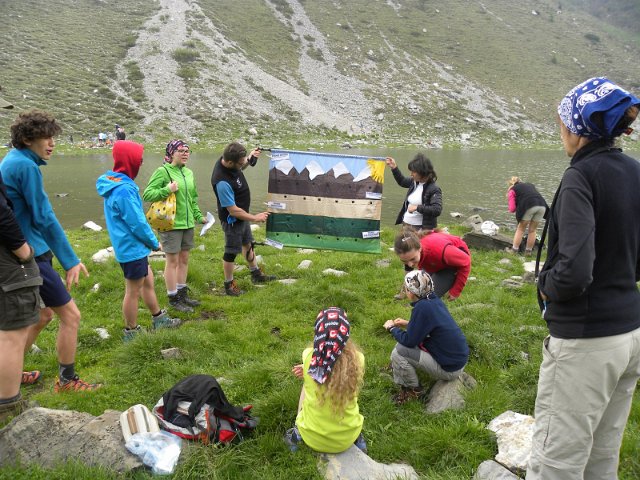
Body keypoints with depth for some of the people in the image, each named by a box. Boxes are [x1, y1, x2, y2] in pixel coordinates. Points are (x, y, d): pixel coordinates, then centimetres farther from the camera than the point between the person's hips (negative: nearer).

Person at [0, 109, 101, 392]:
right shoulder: (26, 166, -17)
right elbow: (44, 218, -19)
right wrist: (71, 261, -15)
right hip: (31, 255, -10)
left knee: (43, 314, 22)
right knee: (70, 315, 1)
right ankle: (66, 381, 13)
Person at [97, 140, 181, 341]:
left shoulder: (114, 183, 6)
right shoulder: (124, 190, -25)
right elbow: (138, 224, -22)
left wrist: (149, 241, 13)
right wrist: (155, 243, -7)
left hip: (127, 246, 10)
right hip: (132, 248, -10)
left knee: (147, 281, 21)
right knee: (133, 291, 5)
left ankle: (159, 319, 35)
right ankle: (131, 332, 20)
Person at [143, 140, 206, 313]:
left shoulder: (188, 173, 10)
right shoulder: (162, 171, -11)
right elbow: (147, 194, -13)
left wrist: (198, 216, 12)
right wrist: (167, 190, -25)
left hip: (187, 223, 7)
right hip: (171, 224, -7)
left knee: (184, 259, 14)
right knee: (173, 260, 2)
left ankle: (182, 293, 28)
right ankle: (173, 298, 14)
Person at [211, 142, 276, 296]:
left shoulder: (229, 161, -12)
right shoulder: (222, 182, -37)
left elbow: (240, 167, 15)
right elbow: (233, 211, -30)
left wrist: (250, 159, -5)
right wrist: (255, 217, -19)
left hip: (242, 215, 9)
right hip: (232, 220, -9)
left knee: (248, 244, 24)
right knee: (231, 252, 7)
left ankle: (256, 274, 43)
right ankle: (229, 285, 26)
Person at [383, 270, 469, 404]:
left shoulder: (422, 307, -25)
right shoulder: (434, 300, 0)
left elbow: (409, 340, -18)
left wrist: (392, 328, -1)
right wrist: (408, 324, 14)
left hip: (449, 368, -9)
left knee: (398, 353, -11)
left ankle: (413, 390, 8)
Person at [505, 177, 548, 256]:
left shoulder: (512, 190, 19)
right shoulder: (530, 185, 34)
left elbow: (512, 209, 10)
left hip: (529, 206, -4)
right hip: (542, 205, 4)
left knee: (520, 229, 13)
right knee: (532, 230, 17)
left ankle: (514, 250, 17)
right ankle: (528, 251, 23)